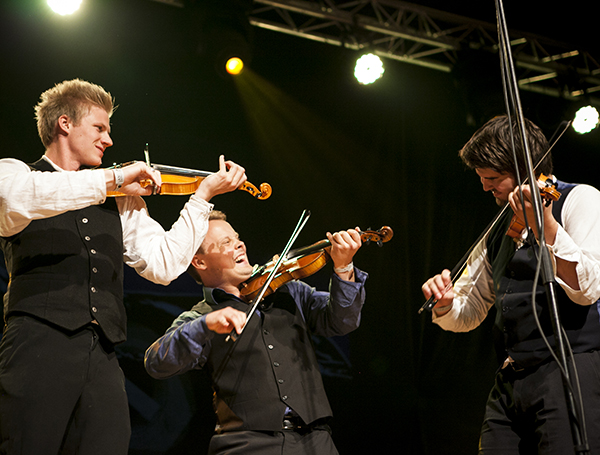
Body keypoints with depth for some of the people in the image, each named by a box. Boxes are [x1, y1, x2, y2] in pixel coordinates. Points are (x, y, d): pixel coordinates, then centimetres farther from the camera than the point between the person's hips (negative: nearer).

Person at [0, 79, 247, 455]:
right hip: (38, 345, -4)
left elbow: (163, 264, 15)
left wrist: (203, 196, 12)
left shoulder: (119, 202, 25)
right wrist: (113, 178, -16)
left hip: (102, 357, 4)